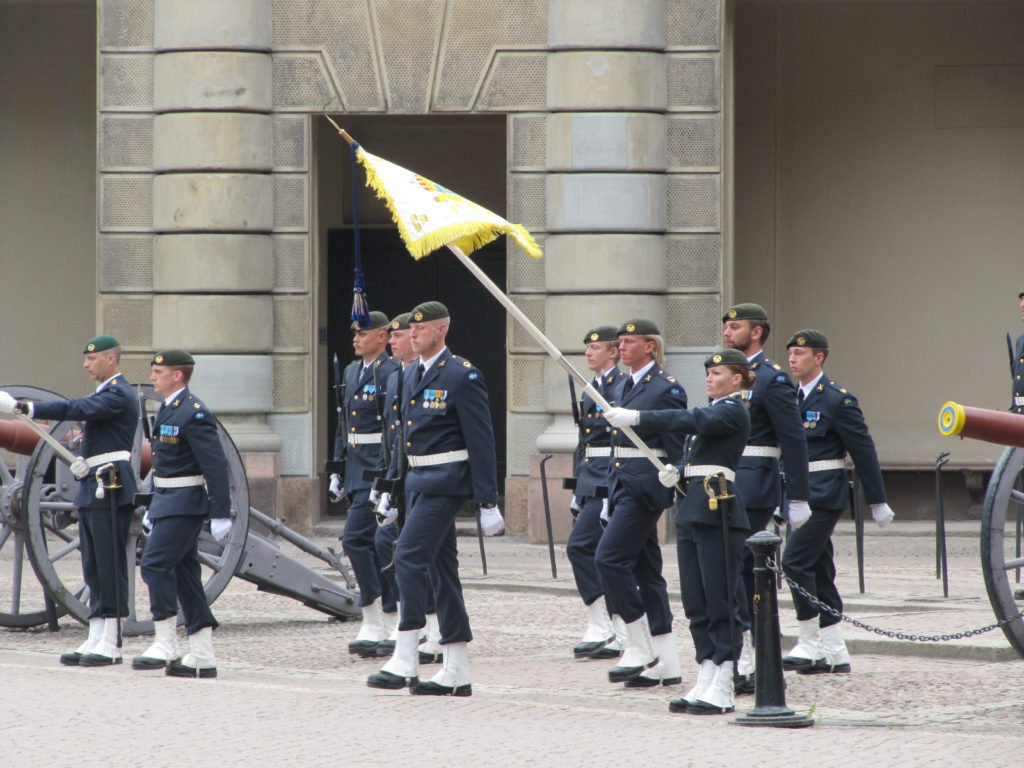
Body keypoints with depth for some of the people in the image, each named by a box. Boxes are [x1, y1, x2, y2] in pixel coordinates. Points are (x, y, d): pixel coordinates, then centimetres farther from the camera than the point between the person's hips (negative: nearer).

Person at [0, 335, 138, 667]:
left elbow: (77, 410, -25)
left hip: (110, 490, -10)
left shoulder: (119, 395, -12)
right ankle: (95, 640, 9)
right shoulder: (103, 394, 20)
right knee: (94, 570, 8)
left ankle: (110, 644, -8)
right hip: (91, 490, 10)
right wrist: (82, 461, 1)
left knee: (110, 567, -9)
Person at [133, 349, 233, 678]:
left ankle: (165, 647, -10)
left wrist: (220, 514, -21)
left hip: (185, 503, -10)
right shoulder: (168, 410, 15)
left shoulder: (194, 413, -15)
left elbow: (216, 464, -18)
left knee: (156, 565, -14)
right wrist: (153, 508, 24)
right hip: (168, 502, 10)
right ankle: (202, 657, 10)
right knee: (184, 573, 8)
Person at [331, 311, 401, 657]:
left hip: (380, 469, -9)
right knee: (376, 543, 11)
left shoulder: (392, 374, -12)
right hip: (356, 468, 9)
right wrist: (338, 468, 17)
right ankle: (393, 623, 16)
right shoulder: (351, 372, 15)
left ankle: (373, 624, -11)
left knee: (356, 538, -15)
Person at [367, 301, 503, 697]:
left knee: (409, 557, -16)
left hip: (445, 481, -9)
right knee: (441, 567, 9)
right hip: (418, 481, 9)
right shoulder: (412, 376, 15)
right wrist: (389, 488, 19)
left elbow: (481, 441, -13)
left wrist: (488, 501, -15)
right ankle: (456, 673, 12)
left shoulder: (462, 376, -10)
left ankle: (404, 660, -13)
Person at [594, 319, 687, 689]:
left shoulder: (666, 389, -10)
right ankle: (665, 664, 10)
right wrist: (612, 496, 21)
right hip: (624, 483, 9)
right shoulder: (626, 386, 16)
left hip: (646, 486, -9)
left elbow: (678, 449, -12)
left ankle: (640, 647, -8)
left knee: (609, 558, -15)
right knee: (644, 568, 8)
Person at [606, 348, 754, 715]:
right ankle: (705, 682, 11)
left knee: (720, 602, -6)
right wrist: (674, 471, 0)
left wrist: (636, 418, -25)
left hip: (718, 511, -10)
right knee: (696, 603, 8)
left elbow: (691, 421, -22)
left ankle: (722, 690, -5)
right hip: (692, 510, 10)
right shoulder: (714, 411, 21)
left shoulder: (734, 413, -8)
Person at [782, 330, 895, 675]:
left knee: (796, 561, -15)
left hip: (823, 494, -8)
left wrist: (877, 501, -7)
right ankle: (835, 654, 12)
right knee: (819, 570, 8)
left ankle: (810, 644, -9)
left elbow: (863, 450, -8)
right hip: (799, 494, 8)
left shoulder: (837, 398, -9)